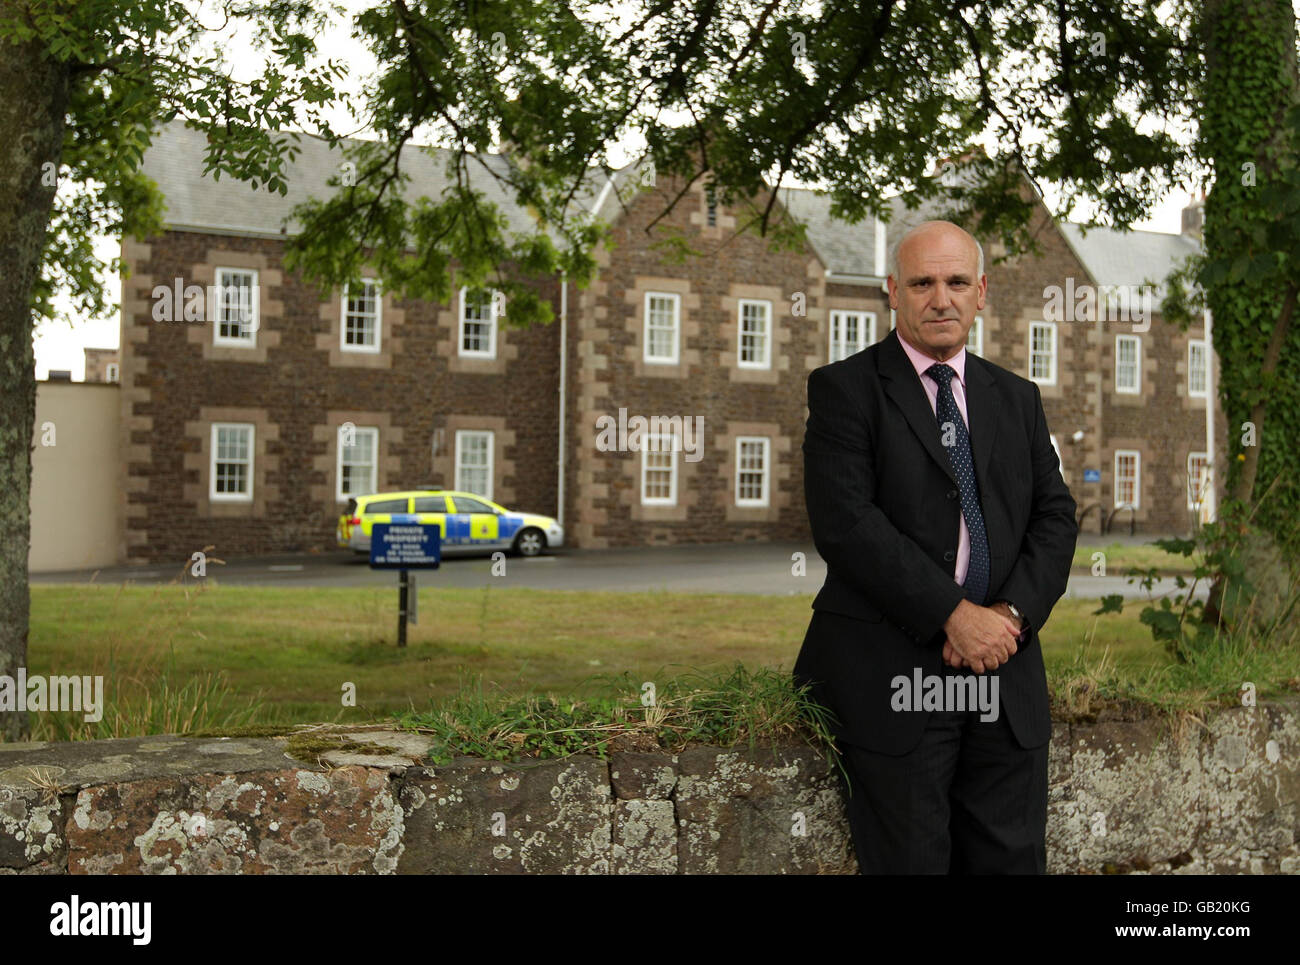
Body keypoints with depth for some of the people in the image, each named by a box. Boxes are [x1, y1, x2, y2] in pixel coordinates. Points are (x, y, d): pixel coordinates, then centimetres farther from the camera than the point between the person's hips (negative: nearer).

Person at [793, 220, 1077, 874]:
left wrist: (1014, 612, -8)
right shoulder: (844, 388, -2)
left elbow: (1055, 516, 9)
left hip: (1006, 674, 5)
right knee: (909, 862, 3)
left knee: (1012, 860, 10)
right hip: (892, 677, -5)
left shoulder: (1018, 398, 16)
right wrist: (953, 614, -16)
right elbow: (845, 523, -13)